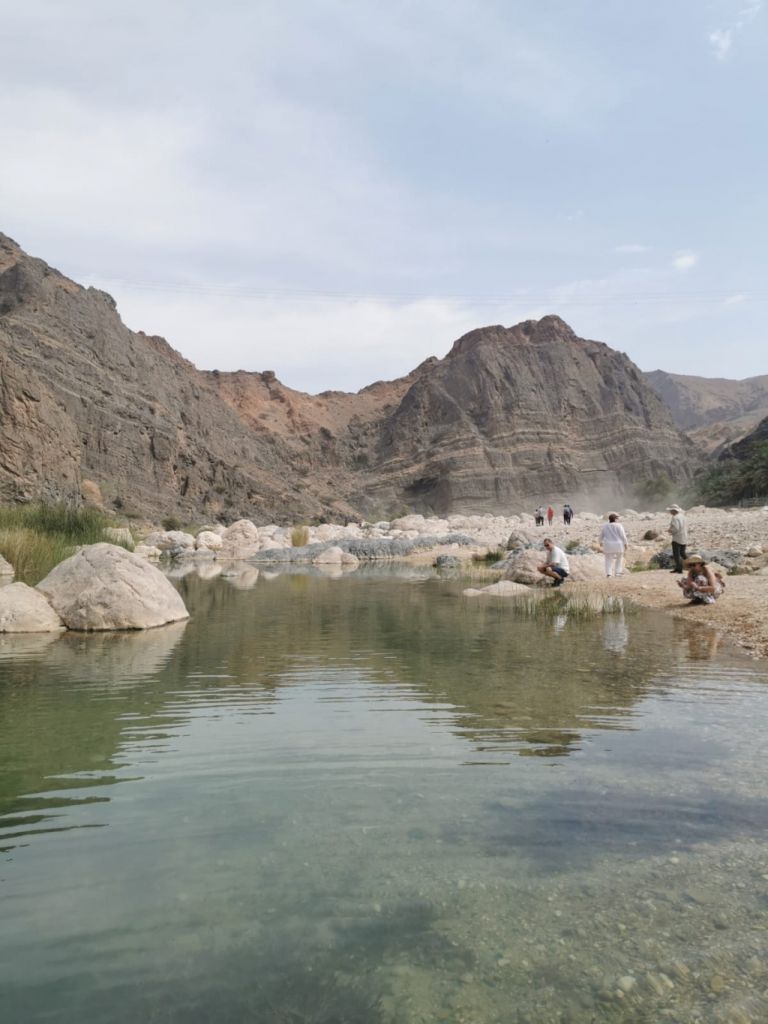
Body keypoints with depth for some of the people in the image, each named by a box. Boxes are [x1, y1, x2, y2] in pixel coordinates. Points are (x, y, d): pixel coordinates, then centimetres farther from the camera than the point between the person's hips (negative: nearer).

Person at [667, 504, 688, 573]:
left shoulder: (675, 518, -17)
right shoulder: (682, 516, 11)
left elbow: (675, 529, -25)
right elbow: (686, 527, 18)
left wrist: (669, 530, -6)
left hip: (677, 539, -9)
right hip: (684, 539, 9)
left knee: (676, 554, -3)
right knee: (682, 553, 18)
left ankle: (678, 568, -4)